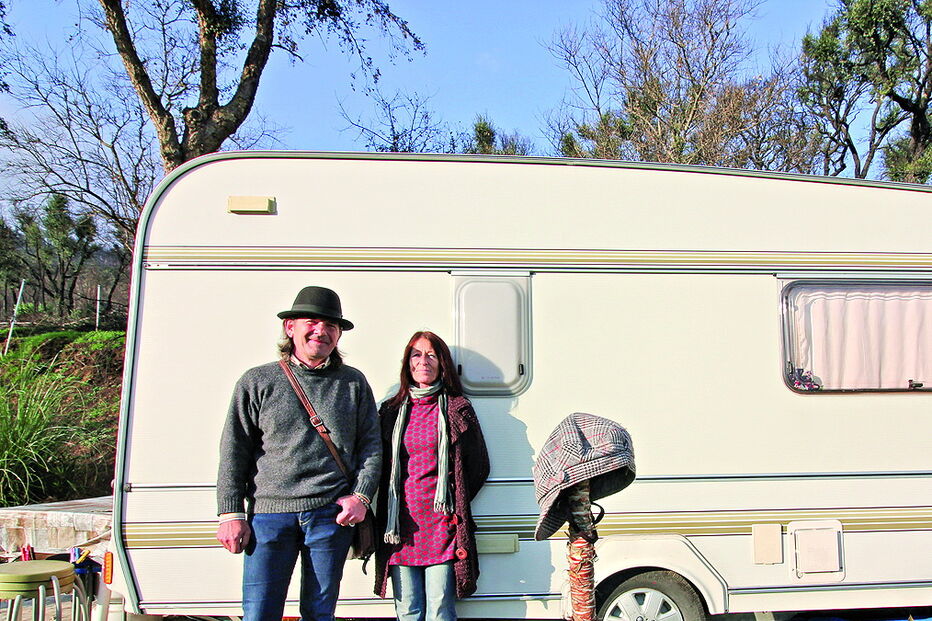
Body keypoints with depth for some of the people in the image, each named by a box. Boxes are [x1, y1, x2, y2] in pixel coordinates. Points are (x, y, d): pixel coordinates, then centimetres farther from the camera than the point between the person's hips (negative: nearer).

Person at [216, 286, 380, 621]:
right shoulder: (258, 382, 6)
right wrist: (231, 512, 0)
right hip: (269, 514, -1)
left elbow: (371, 446, 10)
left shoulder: (353, 383, 10)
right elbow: (234, 452, 5)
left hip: (332, 516, 1)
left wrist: (360, 496, -3)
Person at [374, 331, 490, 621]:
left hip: (442, 525, -3)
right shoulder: (392, 411, 11)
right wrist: (384, 524, 10)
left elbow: (479, 466, 7)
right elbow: (383, 470, 17)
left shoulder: (457, 409, 3)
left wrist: (453, 504, 4)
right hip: (400, 526, 3)